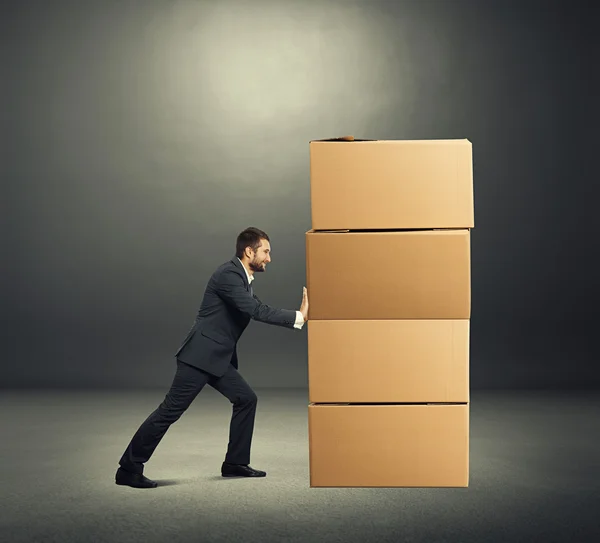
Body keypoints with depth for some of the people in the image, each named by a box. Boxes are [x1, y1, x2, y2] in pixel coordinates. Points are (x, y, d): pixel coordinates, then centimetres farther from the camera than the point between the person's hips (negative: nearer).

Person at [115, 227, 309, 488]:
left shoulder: (242, 278, 14)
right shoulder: (228, 274, -17)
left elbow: (258, 310, 16)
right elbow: (256, 311, -25)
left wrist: (298, 315, 8)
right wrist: (298, 316, -23)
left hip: (218, 358, 10)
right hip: (200, 356, -10)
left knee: (246, 399, 8)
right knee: (171, 409, -8)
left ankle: (235, 463, 17)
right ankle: (129, 468, -1)